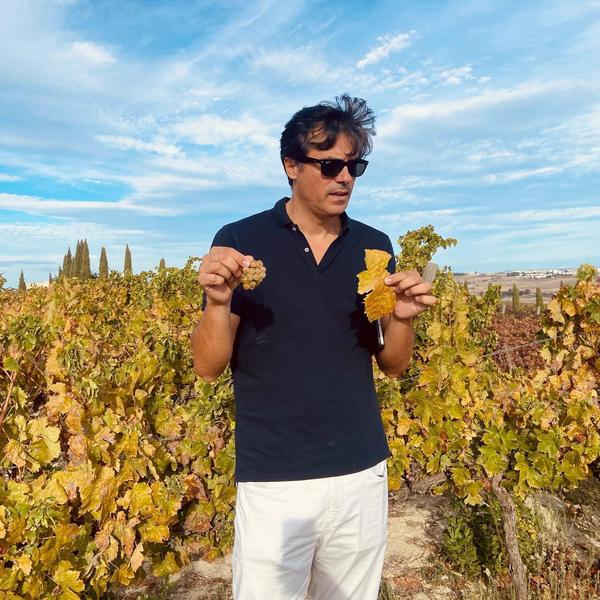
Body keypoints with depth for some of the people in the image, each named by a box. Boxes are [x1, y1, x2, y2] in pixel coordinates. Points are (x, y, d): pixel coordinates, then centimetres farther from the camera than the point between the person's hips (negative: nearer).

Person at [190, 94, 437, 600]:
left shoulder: (375, 247, 2)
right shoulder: (240, 242, -7)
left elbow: (393, 365, 6)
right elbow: (208, 367, -6)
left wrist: (402, 319, -14)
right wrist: (218, 301, -24)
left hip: (362, 472, 4)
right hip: (273, 480, -3)